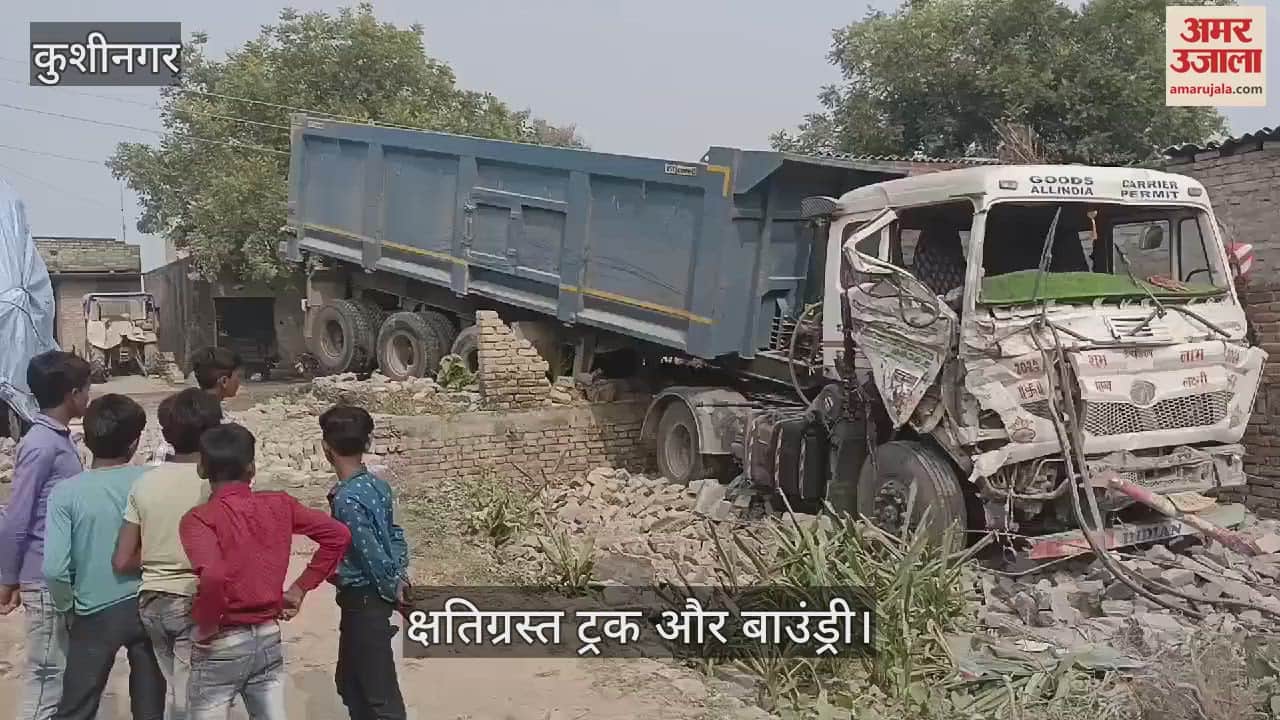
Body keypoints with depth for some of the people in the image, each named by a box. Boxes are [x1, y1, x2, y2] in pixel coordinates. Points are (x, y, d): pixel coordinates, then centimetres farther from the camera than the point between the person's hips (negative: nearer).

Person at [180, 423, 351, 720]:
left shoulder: (199, 519, -15)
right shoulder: (279, 505, -1)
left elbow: (212, 576, -34)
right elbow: (339, 535, 2)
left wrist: (206, 627, -17)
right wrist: (300, 588, 6)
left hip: (223, 646, -4)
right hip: (269, 638, 4)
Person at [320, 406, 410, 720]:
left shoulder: (347, 498, -24)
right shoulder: (377, 484, 3)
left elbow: (373, 555, -22)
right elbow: (395, 534, 9)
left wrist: (393, 591, -7)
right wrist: (400, 580, 5)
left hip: (363, 599, -9)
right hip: (374, 595, 9)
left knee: (380, 693, -1)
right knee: (349, 681, 22)